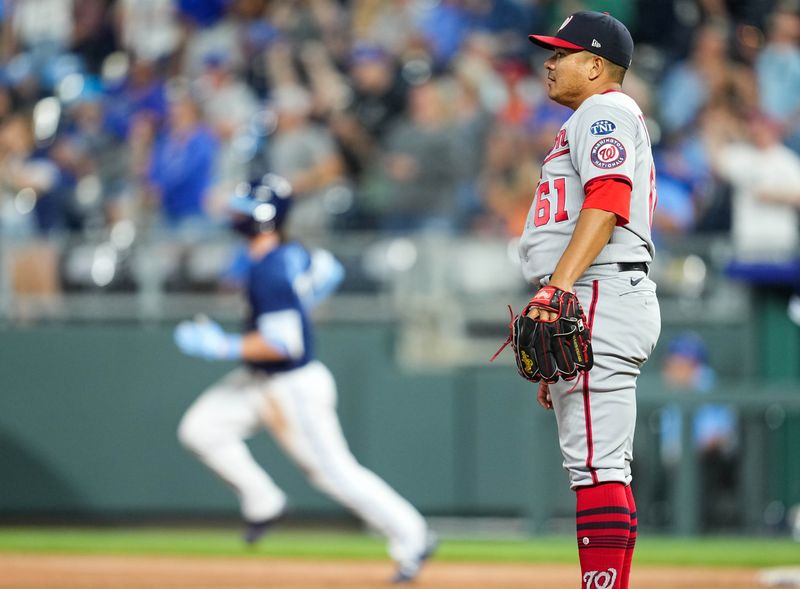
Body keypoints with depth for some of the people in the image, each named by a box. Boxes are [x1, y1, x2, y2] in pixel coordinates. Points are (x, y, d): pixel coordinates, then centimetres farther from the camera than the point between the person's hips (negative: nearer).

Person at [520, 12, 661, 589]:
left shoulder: (605, 111, -3)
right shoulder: (593, 122, 29)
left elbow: (606, 204, -20)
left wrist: (557, 287, -31)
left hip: (601, 301, -11)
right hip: (583, 309, 11)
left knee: (598, 465, -17)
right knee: (601, 469, 10)